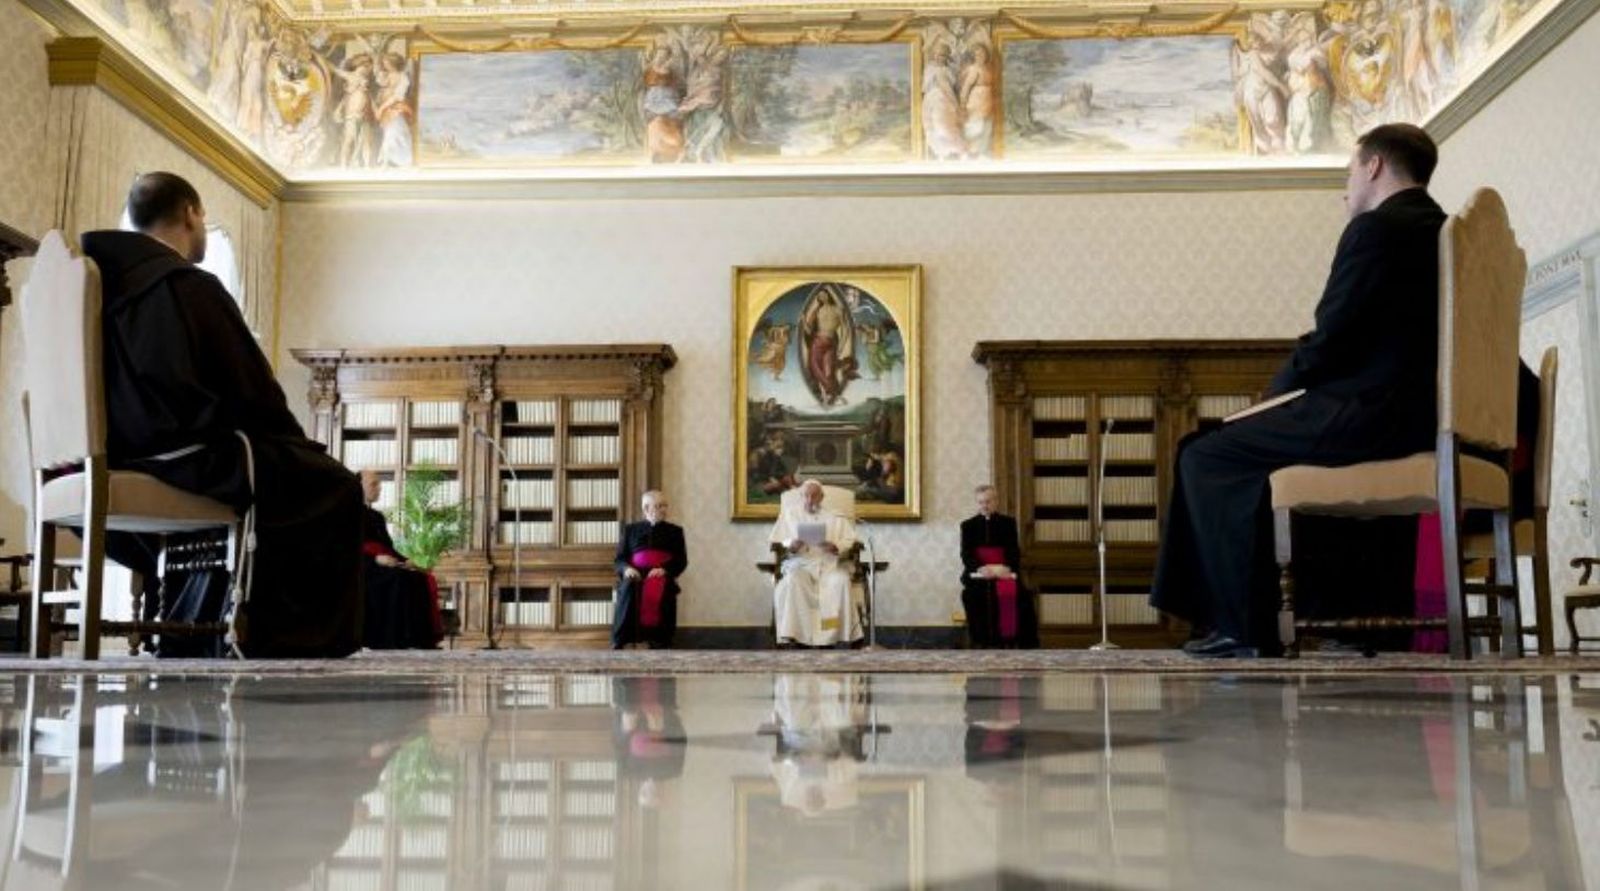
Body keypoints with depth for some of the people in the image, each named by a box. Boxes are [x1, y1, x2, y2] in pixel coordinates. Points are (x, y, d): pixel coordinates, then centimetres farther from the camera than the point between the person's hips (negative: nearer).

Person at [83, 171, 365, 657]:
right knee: (333, 485, 2)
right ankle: (312, 635, 3)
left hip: (115, 458, 9)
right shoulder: (189, 284, -12)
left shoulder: (102, 278, 12)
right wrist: (298, 444, 8)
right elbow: (250, 387, -11)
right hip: (177, 456, -9)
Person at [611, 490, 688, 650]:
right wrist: (627, 569, -10)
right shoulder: (630, 529, 22)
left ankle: (658, 641, -37)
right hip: (636, 574, 1)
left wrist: (664, 570, -12)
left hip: (662, 576, 0)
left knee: (660, 590, -36)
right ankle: (619, 642, -33)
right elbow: (619, 559, 14)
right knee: (628, 588, -34)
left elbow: (681, 561, 9)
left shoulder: (675, 531, 20)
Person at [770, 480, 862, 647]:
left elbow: (850, 541, 9)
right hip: (801, 563, 0)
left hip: (831, 563, 0)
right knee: (793, 580, -35)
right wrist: (790, 545, -11)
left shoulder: (835, 517, 19)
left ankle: (841, 635, -33)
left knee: (841, 581, -34)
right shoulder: (790, 513, 20)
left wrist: (835, 546, -13)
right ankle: (790, 636, -38)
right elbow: (777, 541, 12)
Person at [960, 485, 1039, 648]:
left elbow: (1014, 552, 5)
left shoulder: (1008, 523, 15)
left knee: (1019, 593, -29)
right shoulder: (968, 525, 15)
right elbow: (966, 555, 3)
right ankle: (982, 642, -26)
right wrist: (982, 568, -17)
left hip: (1004, 572, 0)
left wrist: (1004, 568, -17)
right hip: (978, 574, 0)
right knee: (973, 594, -33)